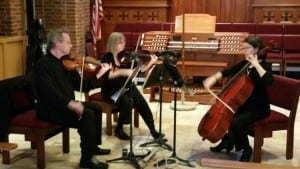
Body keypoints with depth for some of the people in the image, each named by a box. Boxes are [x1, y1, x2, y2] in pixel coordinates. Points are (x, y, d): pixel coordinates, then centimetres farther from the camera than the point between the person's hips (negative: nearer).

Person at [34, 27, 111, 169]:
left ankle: (93, 146, 22)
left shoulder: (66, 62, 9)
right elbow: (50, 92, -29)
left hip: (66, 104, 9)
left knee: (96, 109, 7)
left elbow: (81, 86, 7)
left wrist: (100, 73, -1)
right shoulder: (43, 64, -16)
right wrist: (72, 104, -35)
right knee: (87, 114, -24)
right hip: (50, 108, -9)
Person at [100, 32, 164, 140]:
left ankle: (153, 131, -14)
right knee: (127, 102, -30)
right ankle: (119, 129, -7)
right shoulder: (106, 58, -9)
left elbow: (139, 69, 0)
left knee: (141, 102, -21)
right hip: (111, 90, -4)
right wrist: (122, 71, -37)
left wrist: (151, 63, -14)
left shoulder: (125, 56, 3)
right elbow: (106, 75, -27)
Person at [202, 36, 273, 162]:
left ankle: (245, 149, -4)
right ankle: (227, 141, 25)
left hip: (259, 107, -8)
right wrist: (214, 78, -8)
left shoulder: (264, 66, -14)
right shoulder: (244, 64, 6)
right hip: (244, 104, 8)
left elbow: (269, 81, -36)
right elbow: (227, 72, 10)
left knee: (236, 122, -30)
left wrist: (256, 65, -30)